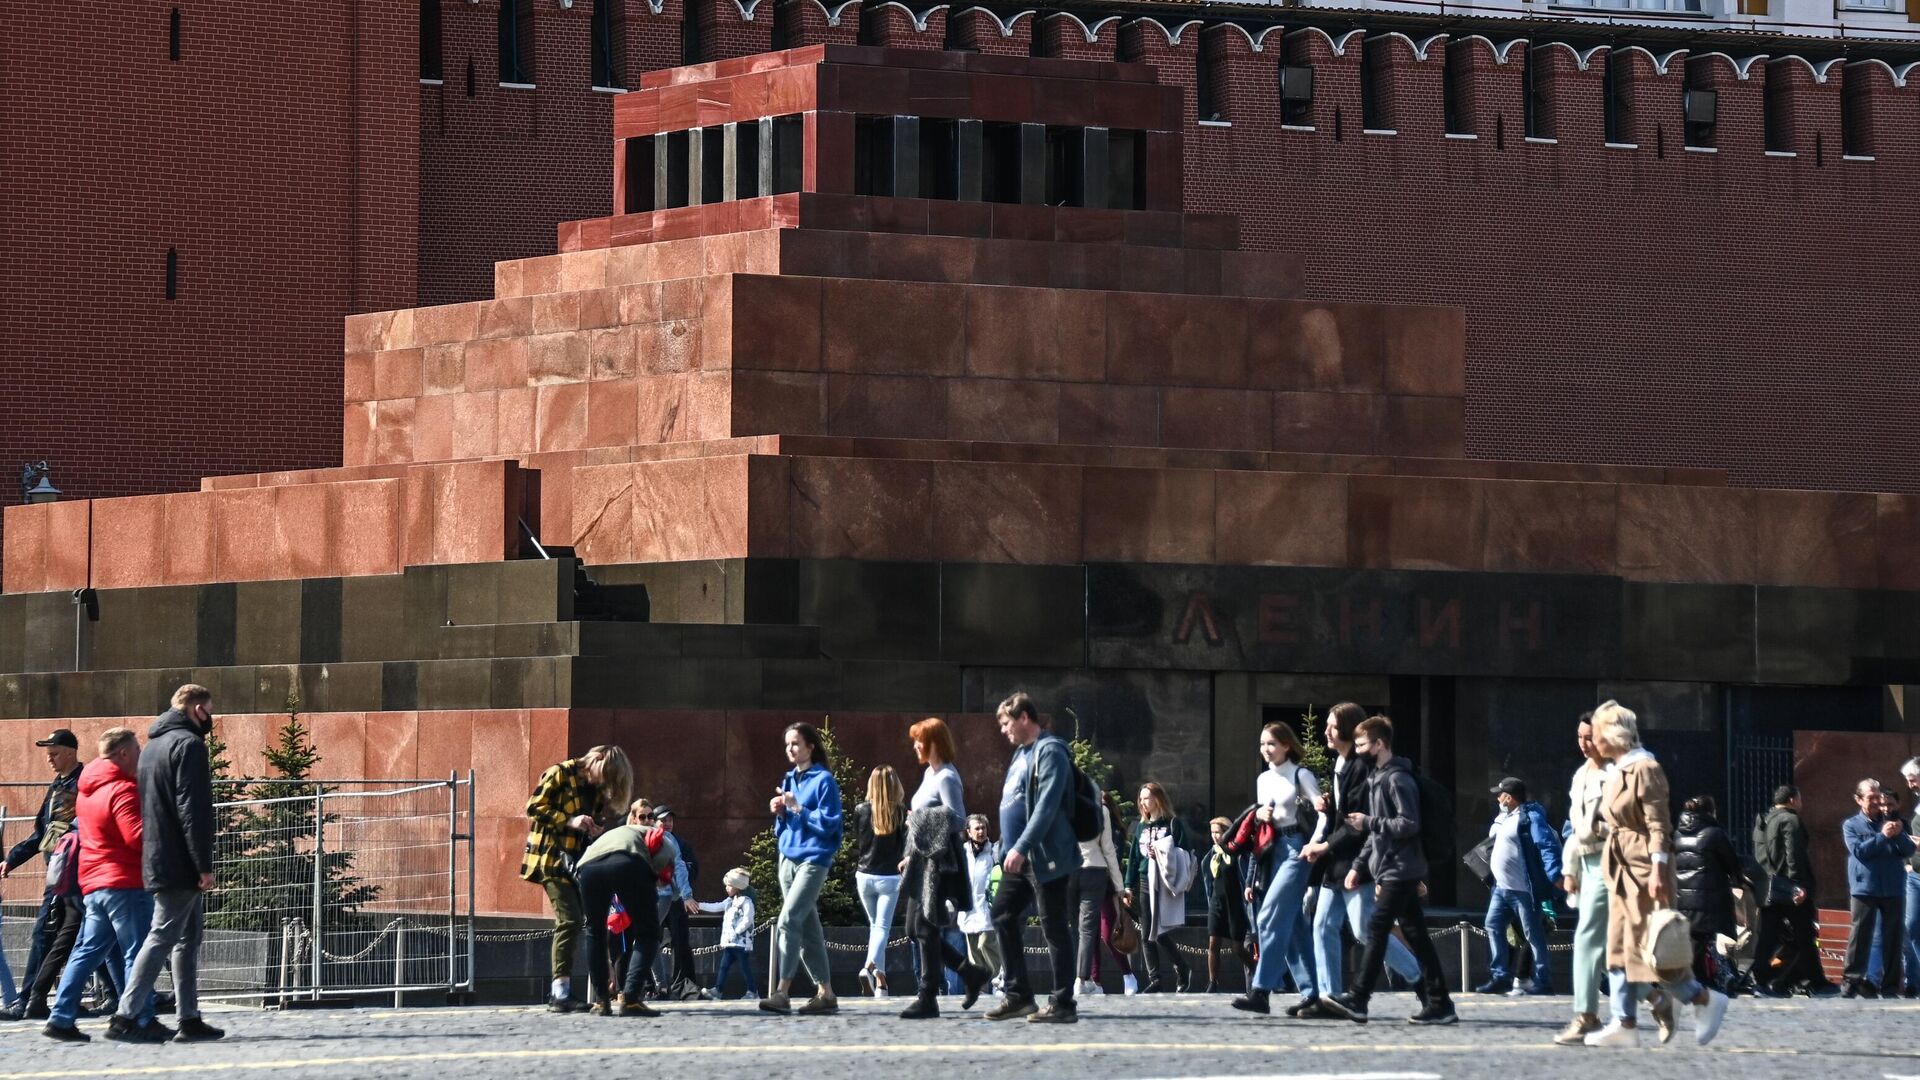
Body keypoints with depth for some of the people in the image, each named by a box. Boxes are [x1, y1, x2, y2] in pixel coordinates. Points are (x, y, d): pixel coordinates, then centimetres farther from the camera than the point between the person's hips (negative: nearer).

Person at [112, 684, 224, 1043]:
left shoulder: (152, 746, 19)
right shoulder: (188, 745, -11)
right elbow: (194, 810, -19)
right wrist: (204, 865, -19)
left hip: (157, 862, 10)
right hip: (181, 864, -10)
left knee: (188, 939, 14)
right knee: (162, 937, -10)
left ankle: (190, 1019, 14)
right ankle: (126, 1017, -15)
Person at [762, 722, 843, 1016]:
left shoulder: (823, 781, -7)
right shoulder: (789, 780, 15)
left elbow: (829, 823, -13)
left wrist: (797, 808, -17)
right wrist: (780, 813, 1)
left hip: (813, 859, -8)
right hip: (788, 857, 8)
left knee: (789, 920, -19)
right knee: (807, 928, 8)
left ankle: (782, 992, -22)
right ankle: (825, 994, 13)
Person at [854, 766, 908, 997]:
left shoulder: (861, 811, -3)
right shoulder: (901, 812, -8)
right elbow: (905, 843, -9)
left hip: (865, 876, 2)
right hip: (890, 877, -2)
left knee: (875, 925, 17)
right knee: (882, 927, -3)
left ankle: (880, 978, 12)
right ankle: (869, 966, -28)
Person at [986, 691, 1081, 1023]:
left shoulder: (1050, 752, -13)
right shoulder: (1022, 753, 16)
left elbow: (1047, 806, -23)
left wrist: (1021, 848, -27)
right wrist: (1011, 849, 17)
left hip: (1046, 858, -10)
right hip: (1018, 857, 10)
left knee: (1054, 927, -5)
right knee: (1003, 918, 10)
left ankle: (1063, 1004, -1)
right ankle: (1017, 995, 17)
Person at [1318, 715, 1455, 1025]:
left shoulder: (1397, 779, -12)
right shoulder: (1377, 779, 18)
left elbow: (1410, 824, -20)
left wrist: (1368, 822, -17)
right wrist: (1359, 866, 16)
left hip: (1399, 870, -10)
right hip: (1392, 871, 10)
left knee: (1376, 930, -11)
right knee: (1416, 934, 7)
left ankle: (1357, 999, -14)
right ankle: (1438, 1003, 6)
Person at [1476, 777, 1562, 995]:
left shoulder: (1530, 817, -14)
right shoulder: (1503, 818, 15)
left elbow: (1548, 846, -22)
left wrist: (1555, 875, -30)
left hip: (1523, 889, -10)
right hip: (1502, 887, 10)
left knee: (1533, 934, -4)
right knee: (1494, 926, 9)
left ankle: (1543, 981, 0)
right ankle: (1500, 976, 13)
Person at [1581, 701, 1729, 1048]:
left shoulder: (1644, 769, -14)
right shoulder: (1617, 770, 13)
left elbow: (1658, 824, -17)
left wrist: (1658, 871, -22)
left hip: (1643, 867, -10)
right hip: (1621, 869, 10)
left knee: (1648, 946, -8)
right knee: (1618, 947, 5)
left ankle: (1706, 1000, 6)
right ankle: (1625, 1024, 5)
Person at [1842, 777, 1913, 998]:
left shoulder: (1891, 822, 15)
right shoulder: (1851, 825, 8)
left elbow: (1909, 851, 7)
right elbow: (1858, 850, -9)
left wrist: (1900, 835, -12)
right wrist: (1883, 836, -17)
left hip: (1893, 888, 3)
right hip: (1865, 887, -3)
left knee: (1895, 937, 1)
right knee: (1860, 936, -5)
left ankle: (1891, 985, 5)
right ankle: (1853, 980, -2)